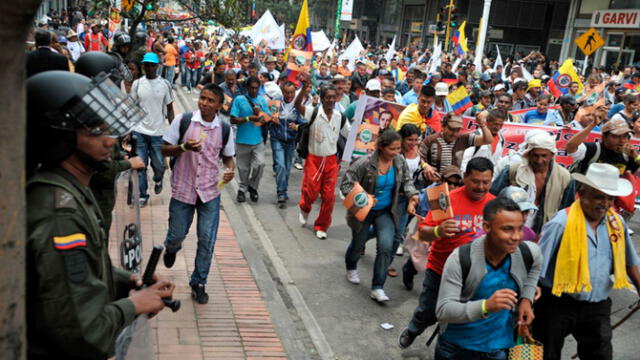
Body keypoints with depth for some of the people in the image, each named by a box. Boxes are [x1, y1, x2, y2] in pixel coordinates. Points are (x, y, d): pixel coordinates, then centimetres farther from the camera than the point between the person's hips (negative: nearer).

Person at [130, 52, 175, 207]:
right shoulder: (137, 84, 1)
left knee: (159, 164, 7)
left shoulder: (165, 84, 0)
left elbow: (169, 109, 5)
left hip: (158, 132, 0)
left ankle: (158, 180, 40)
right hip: (139, 131, 0)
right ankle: (143, 196, 14)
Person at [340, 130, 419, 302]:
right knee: (358, 244, 18)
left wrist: (412, 194, -14)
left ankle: (377, 288, -1)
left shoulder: (400, 161, -9)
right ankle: (351, 268, 54)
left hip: (386, 212, 3)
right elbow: (346, 183, -20)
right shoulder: (365, 163, -25)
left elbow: (407, 181, 6)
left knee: (386, 246, -14)